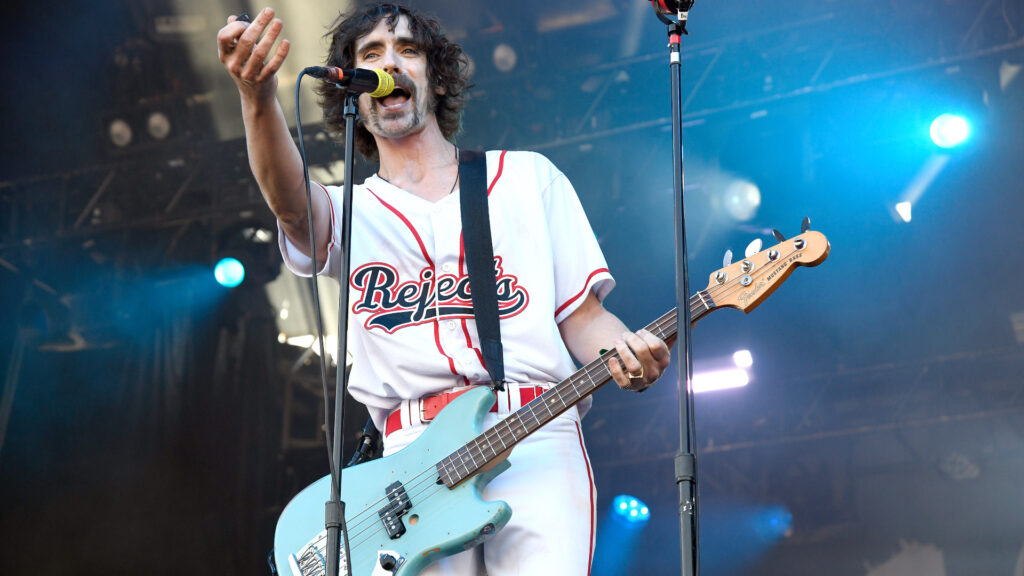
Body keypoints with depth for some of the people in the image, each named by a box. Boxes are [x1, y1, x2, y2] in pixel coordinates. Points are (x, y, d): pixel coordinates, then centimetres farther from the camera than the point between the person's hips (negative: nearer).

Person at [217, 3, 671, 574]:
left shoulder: (530, 176, 20)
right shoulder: (350, 213, 19)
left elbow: (581, 313, 16)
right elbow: (292, 202, -7)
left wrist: (625, 353, -8)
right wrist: (259, 98, -27)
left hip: (537, 438, 0)